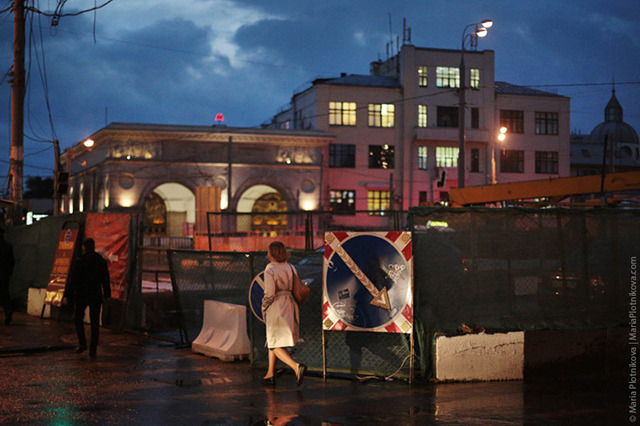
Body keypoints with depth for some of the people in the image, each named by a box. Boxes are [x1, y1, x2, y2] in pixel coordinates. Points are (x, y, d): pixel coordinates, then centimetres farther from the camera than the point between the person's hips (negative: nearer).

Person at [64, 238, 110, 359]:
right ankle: (93, 350, 4)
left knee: (78, 318, 17)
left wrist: (67, 296, -8)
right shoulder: (101, 261, 3)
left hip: (82, 295, -3)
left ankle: (82, 343, 2)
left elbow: (73, 280, -11)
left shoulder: (80, 262, -9)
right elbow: (106, 280, 10)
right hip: (96, 296, 3)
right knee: (95, 323, 7)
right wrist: (107, 294, 21)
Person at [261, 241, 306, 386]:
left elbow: (269, 294, -16)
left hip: (276, 307, -7)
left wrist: (264, 308, -1)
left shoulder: (270, 269, -13)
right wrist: (290, 306, 17)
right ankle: (270, 374, 23)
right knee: (272, 341, 20)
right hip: (290, 306, 7)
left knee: (276, 345, -2)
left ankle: (297, 366, -22)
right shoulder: (290, 267, 7)